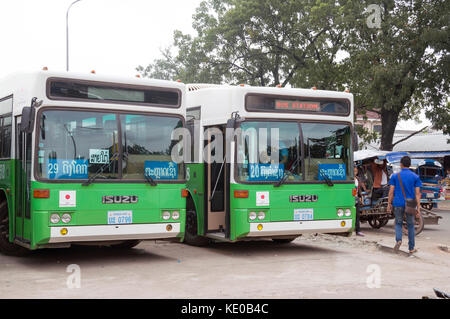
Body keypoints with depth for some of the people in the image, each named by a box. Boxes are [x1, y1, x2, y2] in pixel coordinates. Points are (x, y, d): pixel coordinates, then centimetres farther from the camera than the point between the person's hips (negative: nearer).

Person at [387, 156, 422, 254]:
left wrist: (389, 204, 6)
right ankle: (411, 248, 15)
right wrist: (418, 207, -2)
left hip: (398, 204, 0)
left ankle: (398, 239, -12)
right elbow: (417, 193, -3)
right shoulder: (415, 177, 1)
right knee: (410, 225, 11)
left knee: (398, 223, 15)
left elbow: (391, 191, -2)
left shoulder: (395, 176, 1)